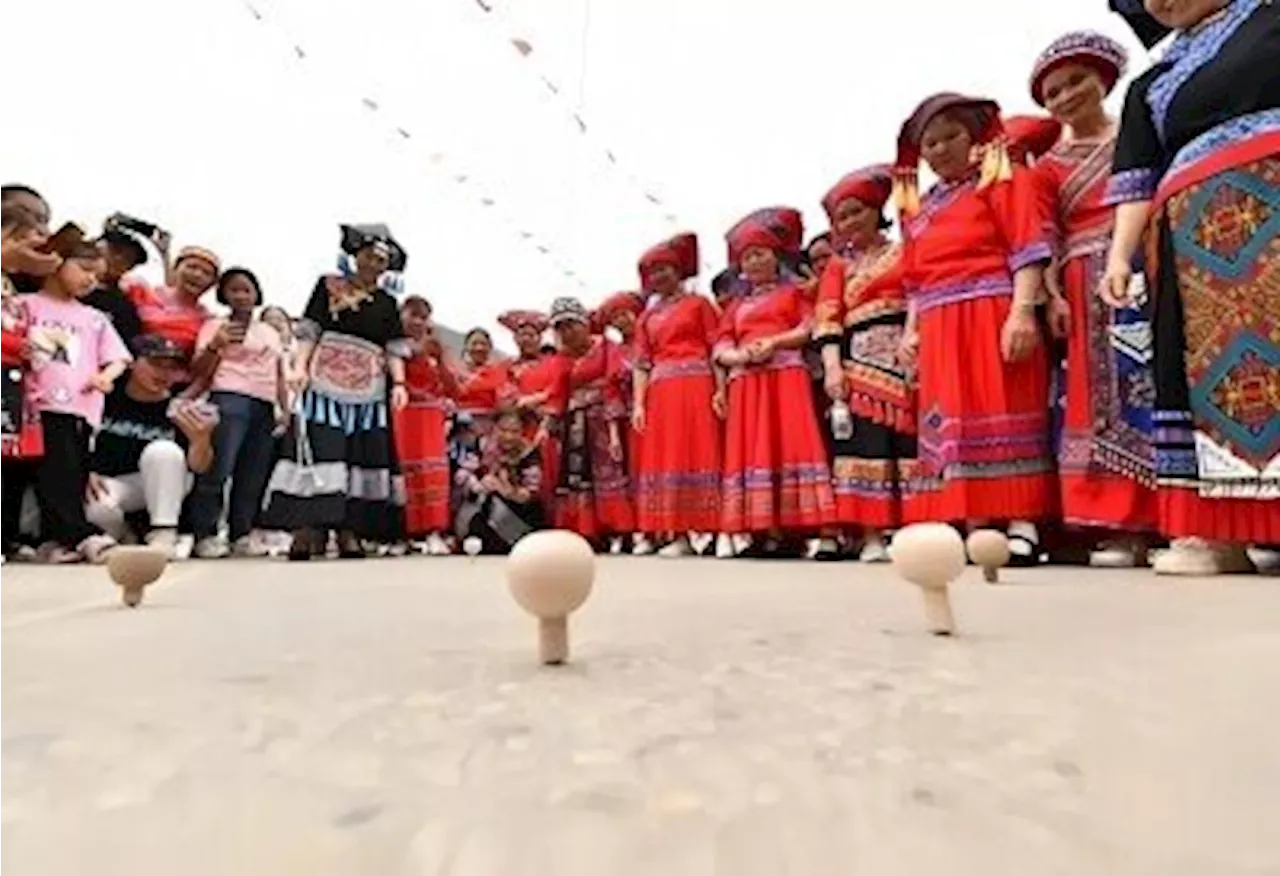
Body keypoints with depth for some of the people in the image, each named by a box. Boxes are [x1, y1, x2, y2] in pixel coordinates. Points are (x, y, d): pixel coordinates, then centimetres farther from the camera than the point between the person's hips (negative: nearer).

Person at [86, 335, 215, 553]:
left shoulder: (180, 409, -12)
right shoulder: (106, 395, -11)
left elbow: (198, 468, -18)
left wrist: (201, 441, -39)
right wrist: (87, 474, -10)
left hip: (163, 487, 0)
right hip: (111, 483, 0)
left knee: (163, 450, -31)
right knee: (98, 511, -32)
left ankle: (163, 533, -21)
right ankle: (128, 531, 6)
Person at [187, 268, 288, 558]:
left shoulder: (271, 333, 23)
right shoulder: (215, 326, 9)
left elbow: (280, 376, 21)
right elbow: (199, 371, 0)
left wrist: (285, 409, 9)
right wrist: (215, 346, -17)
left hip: (265, 407, 5)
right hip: (230, 401, -5)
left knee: (253, 477, 3)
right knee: (218, 471, -14)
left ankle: (242, 534, 8)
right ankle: (205, 535, -8)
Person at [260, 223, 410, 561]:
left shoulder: (387, 303, 16)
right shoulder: (328, 286, 10)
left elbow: (394, 349, 10)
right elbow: (309, 332, 5)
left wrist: (399, 383, -4)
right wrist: (300, 366, -9)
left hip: (369, 391, 3)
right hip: (325, 383, -3)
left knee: (362, 455, -2)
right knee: (318, 453, -10)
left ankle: (349, 535, 0)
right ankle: (306, 533, -9)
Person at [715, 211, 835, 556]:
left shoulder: (794, 290, 16)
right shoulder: (738, 306, 26)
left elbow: (810, 328, 0)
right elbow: (720, 349, 14)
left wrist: (774, 342, -14)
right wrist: (741, 355, -8)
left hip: (786, 375, -4)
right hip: (745, 382, 4)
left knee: (789, 444, -13)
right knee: (753, 450, -5)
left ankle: (790, 529, -15)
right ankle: (763, 531, -6)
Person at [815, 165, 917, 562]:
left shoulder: (905, 253, 15)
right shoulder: (838, 266, 17)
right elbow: (827, 320, 5)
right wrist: (832, 366, -9)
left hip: (907, 360, 0)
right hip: (860, 365, 1)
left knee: (911, 444, -5)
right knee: (867, 448, -6)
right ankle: (872, 537, -4)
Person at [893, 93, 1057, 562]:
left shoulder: (1004, 180, 6)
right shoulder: (920, 208, 23)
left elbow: (1027, 250, -6)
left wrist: (1022, 313, -18)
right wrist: (911, 331, 9)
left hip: (993, 317, -6)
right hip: (940, 330, 6)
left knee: (1005, 414, -8)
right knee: (953, 423, 1)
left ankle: (1022, 524, -5)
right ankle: (974, 523, 5)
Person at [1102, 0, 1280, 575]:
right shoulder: (1152, 87, 21)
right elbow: (1137, 182, 12)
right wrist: (1120, 253, 0)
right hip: (1203, 246, 3)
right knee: (1216, 372, -3)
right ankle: (1219, 529, -3)